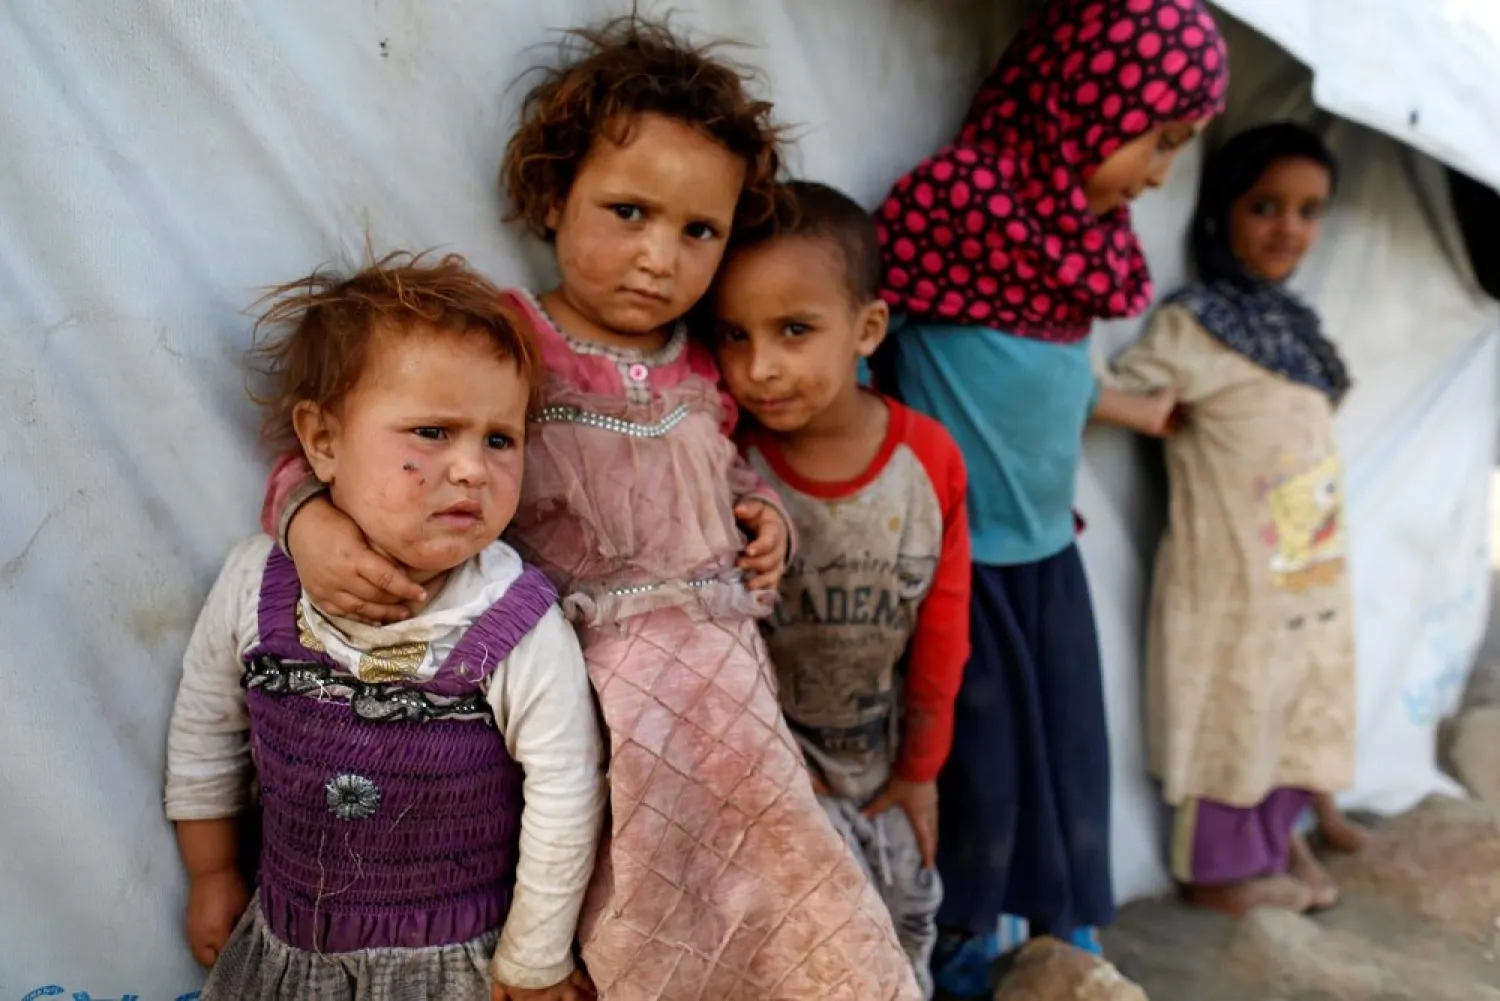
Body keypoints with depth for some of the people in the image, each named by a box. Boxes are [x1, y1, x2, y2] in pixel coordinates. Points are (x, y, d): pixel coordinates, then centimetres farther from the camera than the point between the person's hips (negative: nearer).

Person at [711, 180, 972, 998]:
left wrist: (920, 768, 4)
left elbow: (942, 626, -4)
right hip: (772, 749, -3)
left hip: (881, 744, 3)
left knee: (908, 924, 20)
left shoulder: (930, 457, -15)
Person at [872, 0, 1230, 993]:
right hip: (961, 551, -7)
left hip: (1049, 545, 7)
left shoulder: (1083, 214, 7)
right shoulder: (957, 191, -17)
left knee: (1070, 757, 16)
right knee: (979, 764, 7)